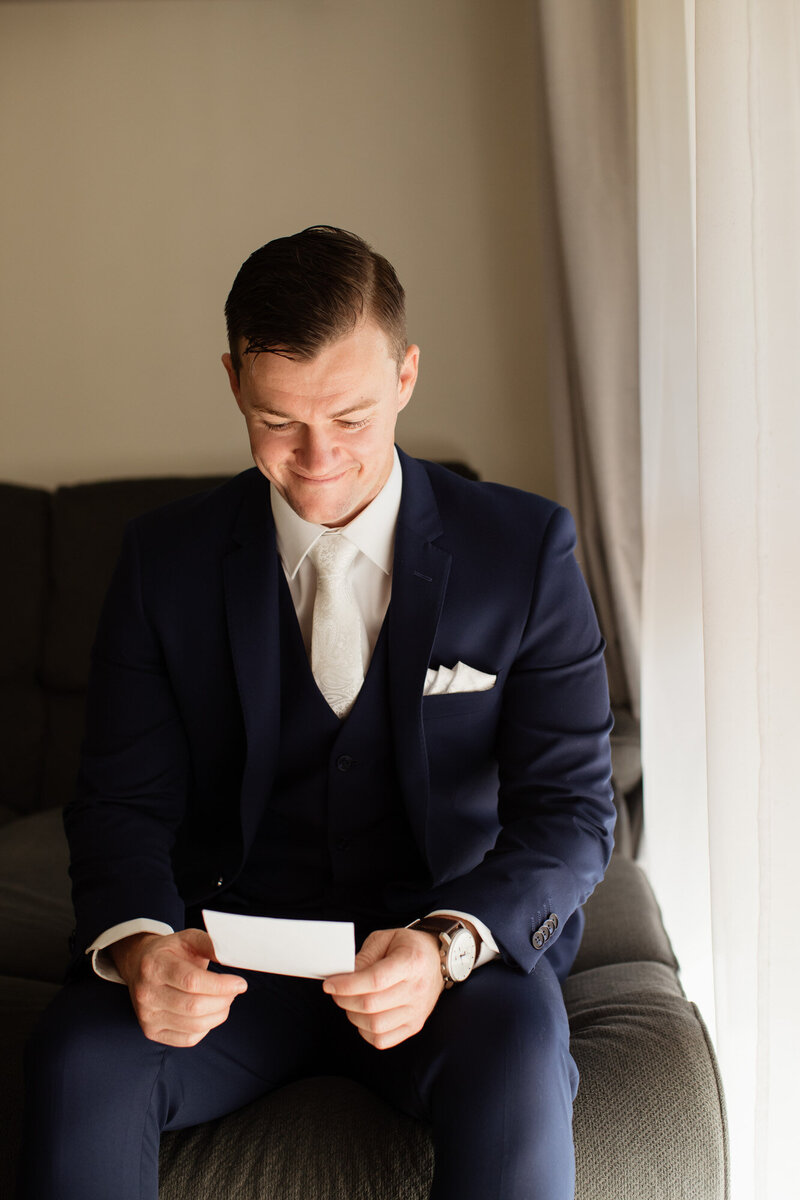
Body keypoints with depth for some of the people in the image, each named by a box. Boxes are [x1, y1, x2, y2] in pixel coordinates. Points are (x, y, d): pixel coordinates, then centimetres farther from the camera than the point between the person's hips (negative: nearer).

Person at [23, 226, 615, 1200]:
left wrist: (445, 945, -25)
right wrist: (136, 943, -22)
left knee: (516, 1072, -34)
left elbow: (570, 809, -5)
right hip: (228, 954, 1)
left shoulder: (525, 550, -2)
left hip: (457, 946, -1)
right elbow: (123, 801, 2)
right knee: (77, 1055, -29)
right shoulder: (166, 559, 3)